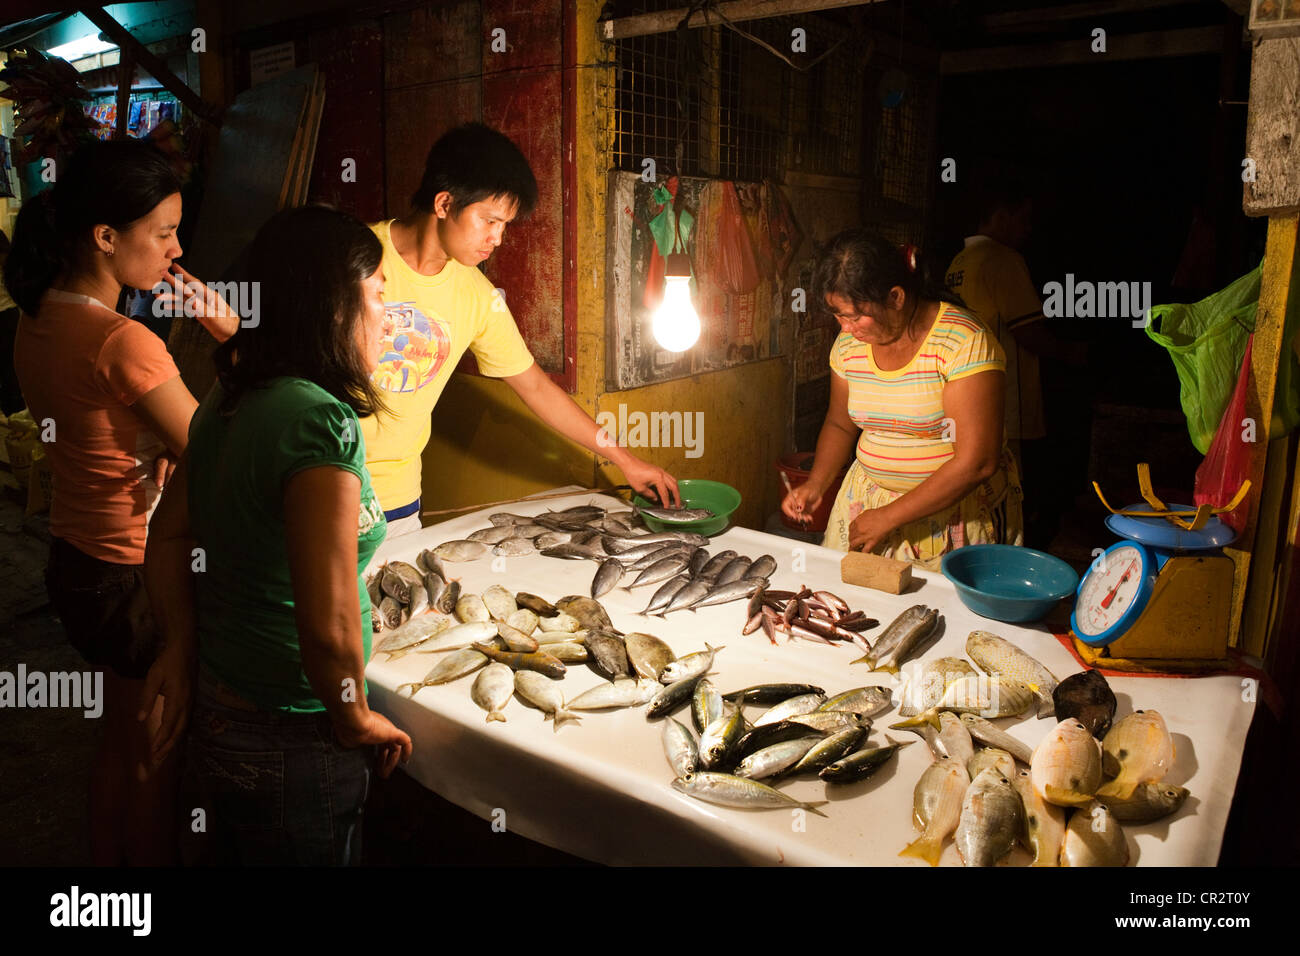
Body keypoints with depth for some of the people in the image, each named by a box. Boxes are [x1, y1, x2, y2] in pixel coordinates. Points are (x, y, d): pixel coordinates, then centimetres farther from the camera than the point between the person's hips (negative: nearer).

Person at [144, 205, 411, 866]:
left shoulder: (226, 402, -1)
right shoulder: (320, 420, -27)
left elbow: (168, 540, 11)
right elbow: (328, 627, -31)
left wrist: (184, 656, 17)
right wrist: (356, 719, -14)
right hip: (294, 749, -7)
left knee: (229, 849, 28)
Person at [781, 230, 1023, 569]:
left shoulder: (964, 342, -20)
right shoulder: (849, 343, -1)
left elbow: (977, 463, -24)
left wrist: (889, 517, -21)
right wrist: (816, 484, -4)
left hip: (958, 509, -5)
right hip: (868, 496, 5)